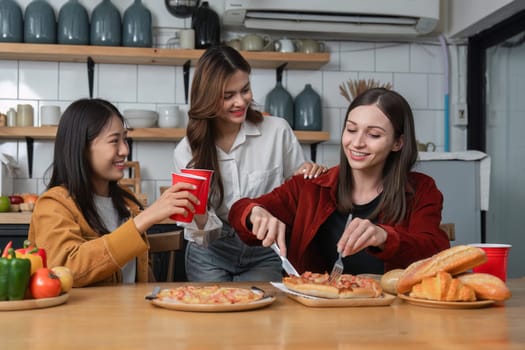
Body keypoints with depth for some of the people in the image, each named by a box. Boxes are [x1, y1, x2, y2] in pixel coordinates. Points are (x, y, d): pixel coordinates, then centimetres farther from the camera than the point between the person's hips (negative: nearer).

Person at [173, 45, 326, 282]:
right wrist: (197, 214, -27)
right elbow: (205, 235, -5)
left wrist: (308, 178, -18)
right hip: (211, 256, 1)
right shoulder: (186, 151, -6)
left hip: (264, 256, -1)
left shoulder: (278, 131, -10)